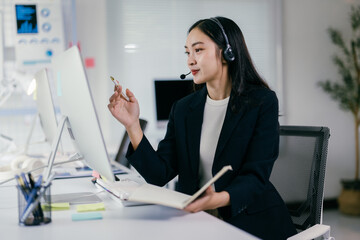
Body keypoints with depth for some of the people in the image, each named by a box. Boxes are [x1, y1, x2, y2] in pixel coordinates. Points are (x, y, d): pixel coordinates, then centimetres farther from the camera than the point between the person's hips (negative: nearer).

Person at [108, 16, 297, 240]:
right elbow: (159, 175, 1)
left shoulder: (262, 102, -3)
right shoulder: (183, 109, 9)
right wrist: (132, 125, -10)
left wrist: (219, 199, -32)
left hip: (250, 222, -4)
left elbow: (256, 175, -12)